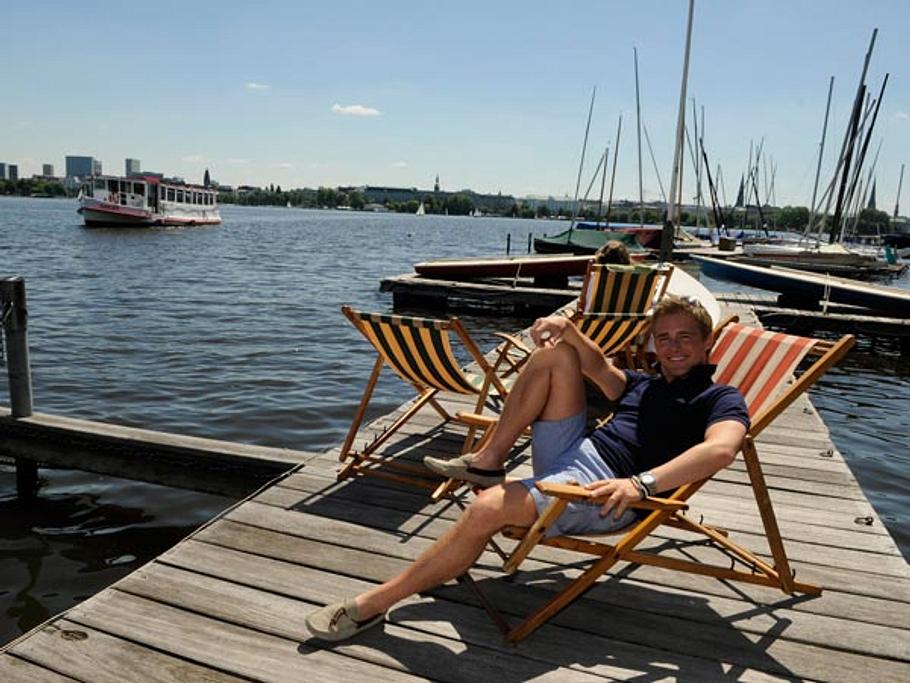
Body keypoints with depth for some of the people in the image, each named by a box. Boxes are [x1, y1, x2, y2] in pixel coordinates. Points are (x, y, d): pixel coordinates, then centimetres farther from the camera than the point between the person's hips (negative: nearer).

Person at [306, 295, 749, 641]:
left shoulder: (720, 398, 2)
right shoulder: (645, 384, 27)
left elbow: (721, 449, -19)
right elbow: (599, 367, 25)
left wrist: (642, 483, -34)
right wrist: (565, 327, 1)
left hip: (607, 490, -8)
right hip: (576, 451, 8)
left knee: (489, 507, -30)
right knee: (556, 351, 1)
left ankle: (372, 604, -17)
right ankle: (488, 459, -1)